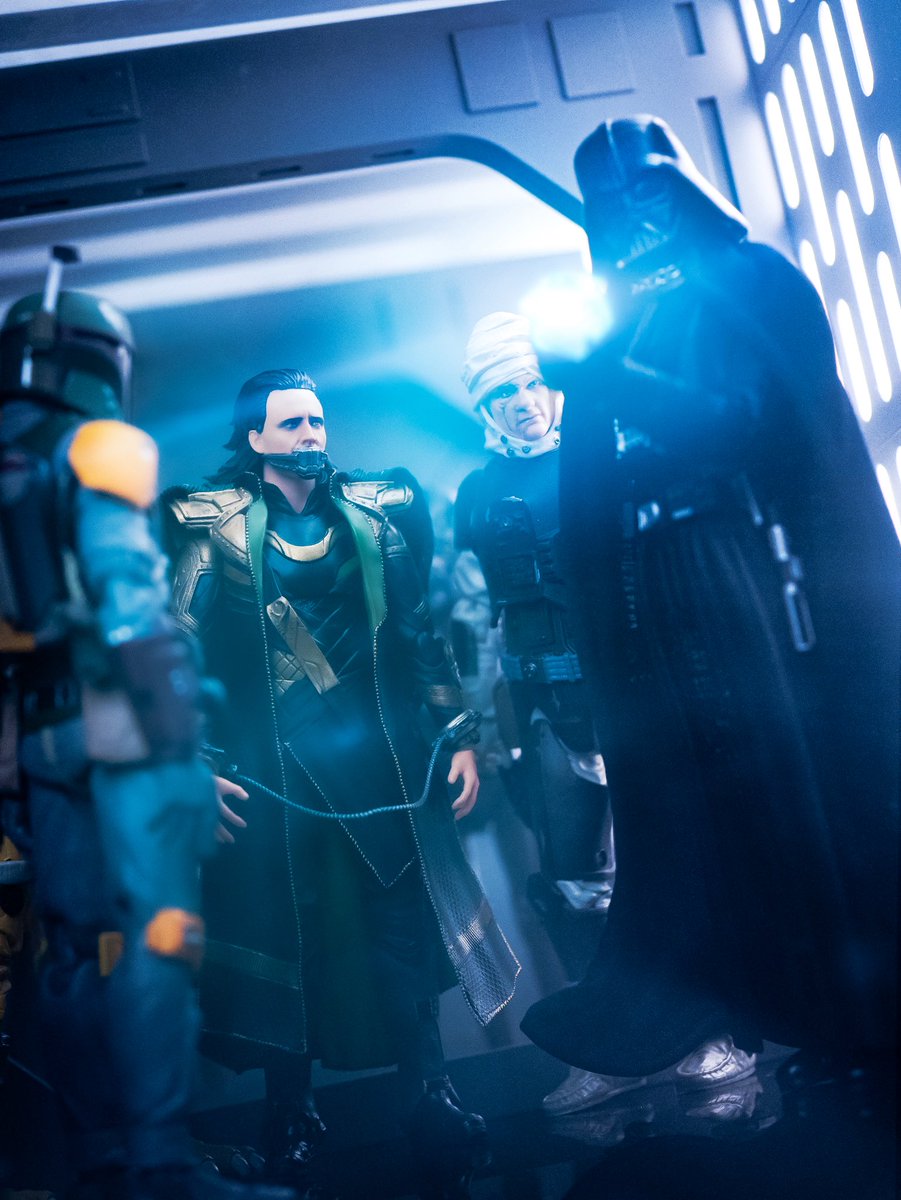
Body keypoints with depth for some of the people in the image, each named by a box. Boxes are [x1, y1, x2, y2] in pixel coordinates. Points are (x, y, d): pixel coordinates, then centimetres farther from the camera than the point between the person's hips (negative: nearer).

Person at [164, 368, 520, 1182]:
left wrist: (458, 735, 5)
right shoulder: (214, 527, -1)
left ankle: (427, 1091, 20)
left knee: (406, 918, 4)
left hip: (379, 758, 2)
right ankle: (291, 1117, 23)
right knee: (285, 929, 5)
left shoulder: (371, 515, 8)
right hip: (274, 766, -2)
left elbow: (421, 629, 9)